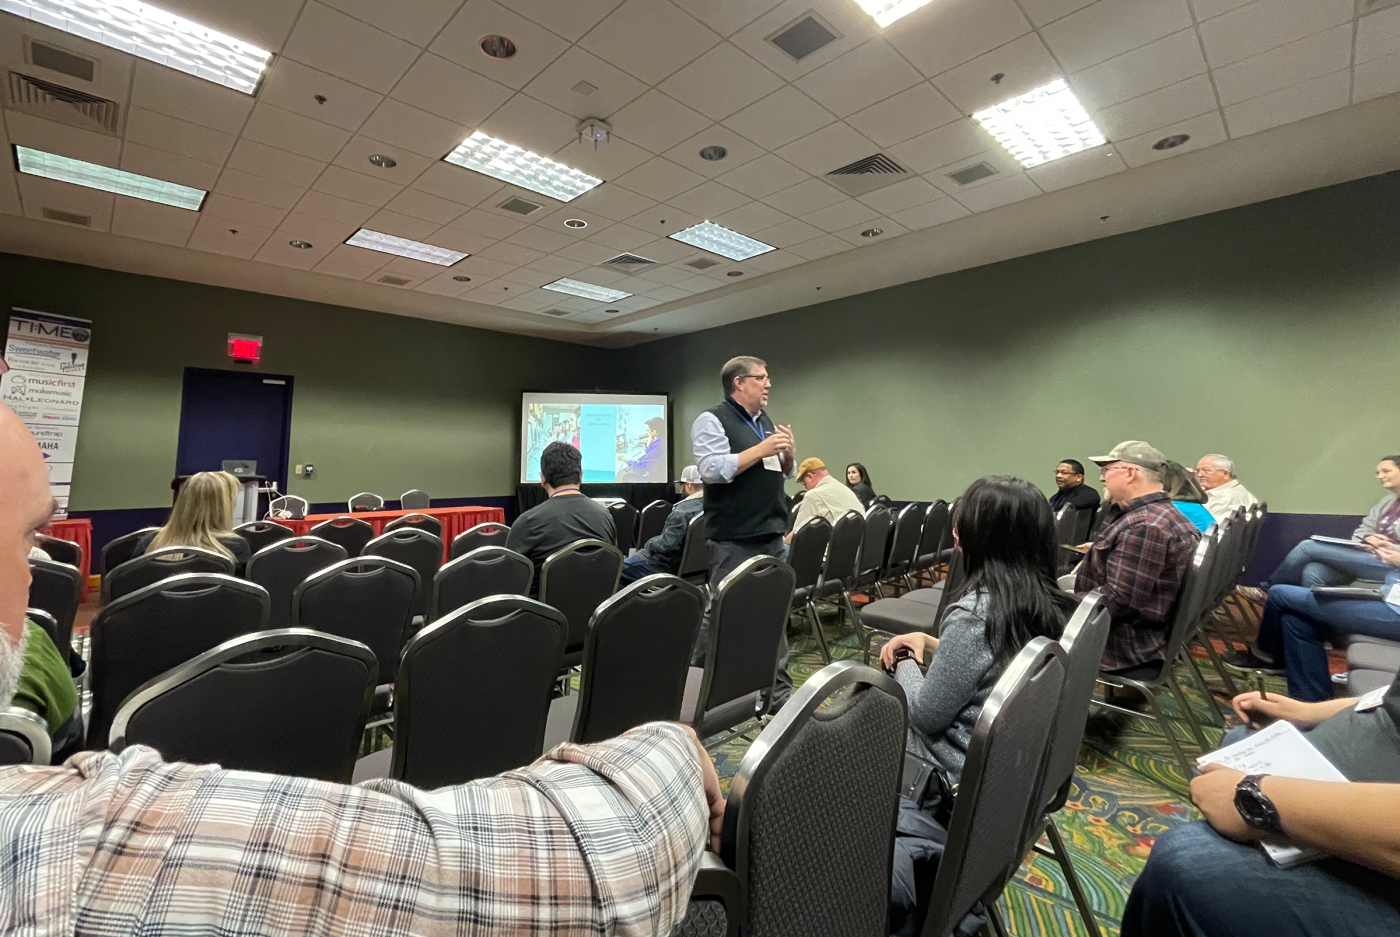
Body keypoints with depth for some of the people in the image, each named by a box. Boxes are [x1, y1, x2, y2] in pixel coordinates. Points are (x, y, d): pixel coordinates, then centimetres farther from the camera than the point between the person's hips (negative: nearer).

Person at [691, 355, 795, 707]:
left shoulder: (765, 422, 16)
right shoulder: (712, 420, -8)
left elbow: (785, 474, 21)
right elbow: (712, 470, -21)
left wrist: (786, 453, 0)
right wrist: (762, 449, -18)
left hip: (771, 536, 8)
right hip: (734, 541, -7)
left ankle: (779, 691, 24)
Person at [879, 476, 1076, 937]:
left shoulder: (975, 611, -29)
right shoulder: (1050, 604, -4)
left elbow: (925, 714, -20)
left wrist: (905, 665, -3)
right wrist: (931, 643, 3)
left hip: (961, 782, -8)